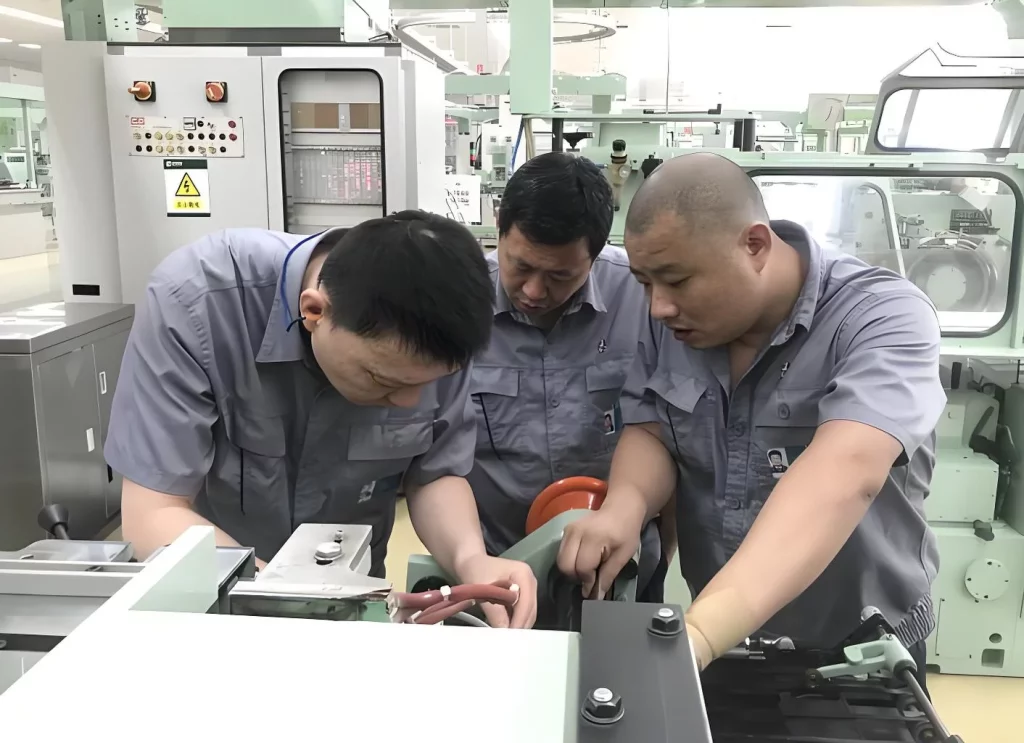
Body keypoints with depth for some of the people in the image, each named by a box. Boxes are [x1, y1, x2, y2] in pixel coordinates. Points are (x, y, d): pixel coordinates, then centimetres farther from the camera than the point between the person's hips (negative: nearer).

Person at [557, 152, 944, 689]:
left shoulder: (884, 317, -25)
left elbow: (844, 476, -40)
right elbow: (649, 433, -4)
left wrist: (697, 636, -52)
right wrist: (625, 505, -28)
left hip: (857, 654, -3)